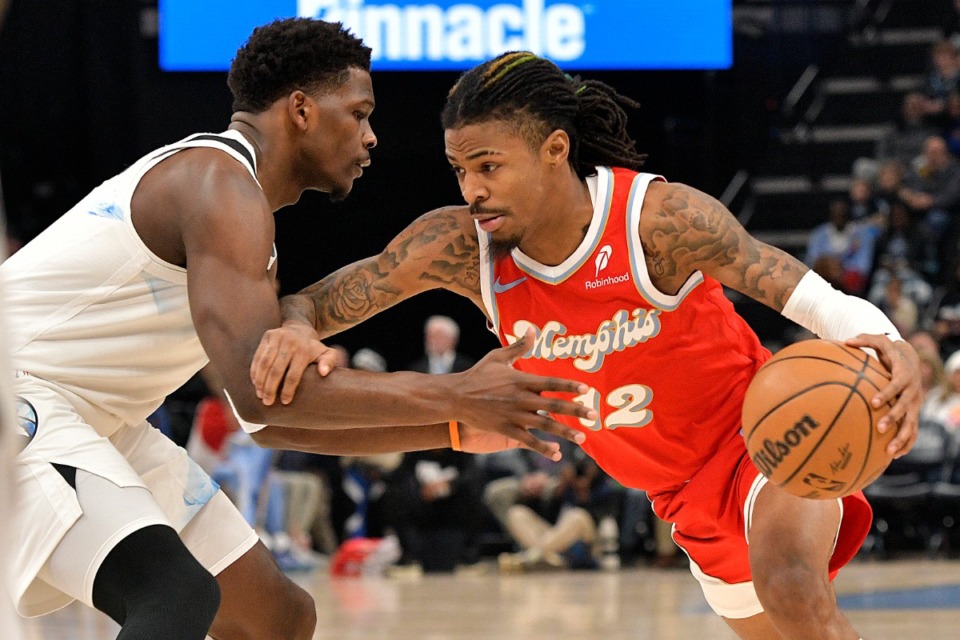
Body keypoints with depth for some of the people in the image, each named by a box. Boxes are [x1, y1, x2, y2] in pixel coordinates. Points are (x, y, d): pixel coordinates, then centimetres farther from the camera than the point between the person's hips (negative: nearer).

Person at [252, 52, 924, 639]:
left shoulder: (659, 218, -28)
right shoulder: (460, 246, -17)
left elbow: (812, 297, -28)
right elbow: (314, 303, -11)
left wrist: (889, 348, -50)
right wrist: (295, 329, -37)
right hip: (686, 492, 6)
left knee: (788, 583, -34)